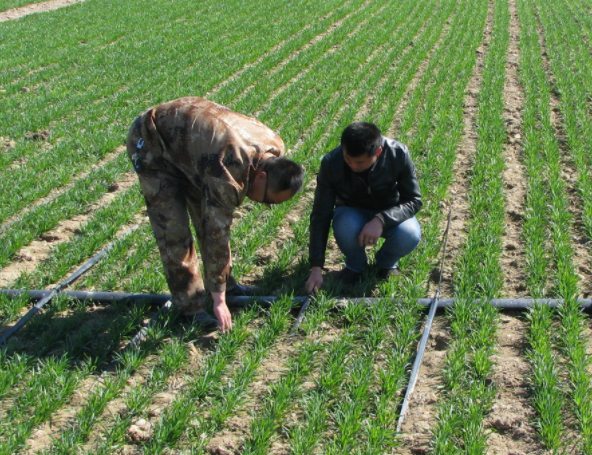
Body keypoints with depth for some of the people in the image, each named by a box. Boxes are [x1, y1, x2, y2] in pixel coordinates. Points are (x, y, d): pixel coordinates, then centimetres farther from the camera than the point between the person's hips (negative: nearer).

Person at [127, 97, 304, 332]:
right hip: (152, 144, -8)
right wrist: (219, 300, -26)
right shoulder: (229, 171, -37)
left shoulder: (274, 147, -12)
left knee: (209, 214, 7)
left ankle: (227, 284, 20)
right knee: (173, 227, -10)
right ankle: (188, 305, -2)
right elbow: (217, 234, -32)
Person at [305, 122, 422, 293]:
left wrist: (381, 219, -39)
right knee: (345, 228, -36)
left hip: (389, 214, 1)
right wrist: (316, 267, -27)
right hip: (352, 213, 0)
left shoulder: (398, 154, -27)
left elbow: (414, 201, -20)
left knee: (410, 235, -33)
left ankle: (386, 263, 4)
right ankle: (355, 265, -1)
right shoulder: (331, 163, -26)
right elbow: (320, 216, -22)